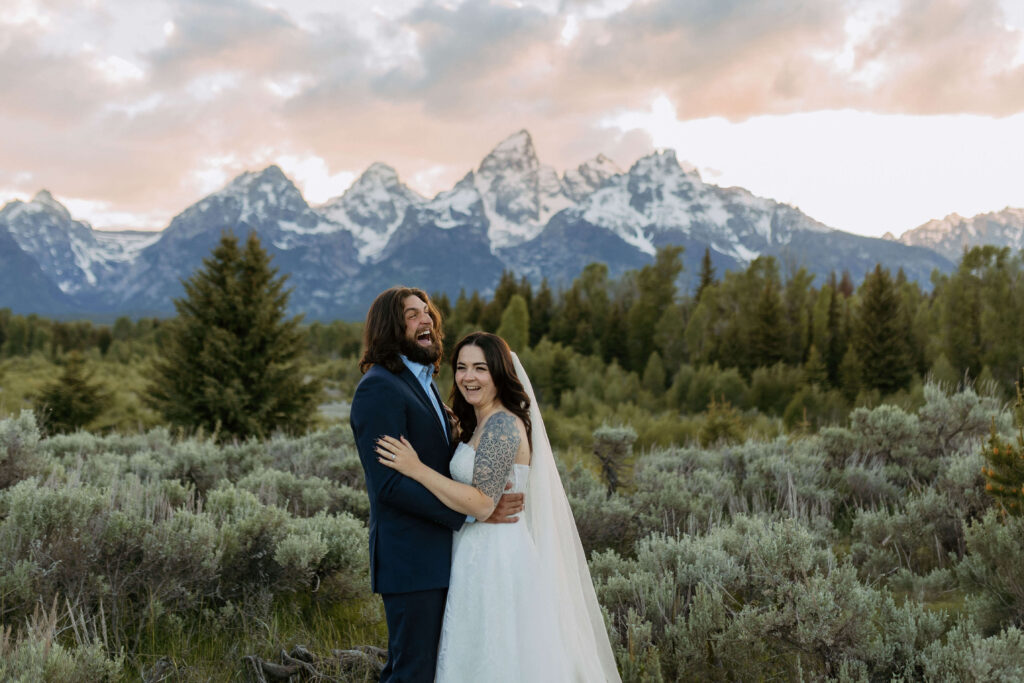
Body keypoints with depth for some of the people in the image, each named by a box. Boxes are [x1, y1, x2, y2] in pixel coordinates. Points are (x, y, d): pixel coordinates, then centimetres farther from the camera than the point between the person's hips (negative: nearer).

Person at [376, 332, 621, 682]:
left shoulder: (502, 425, -17)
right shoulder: (477, 424, 13)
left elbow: (482, 503, -24)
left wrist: (417, 469, -23)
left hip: (496, 559, -10)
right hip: (479, 557, 10)